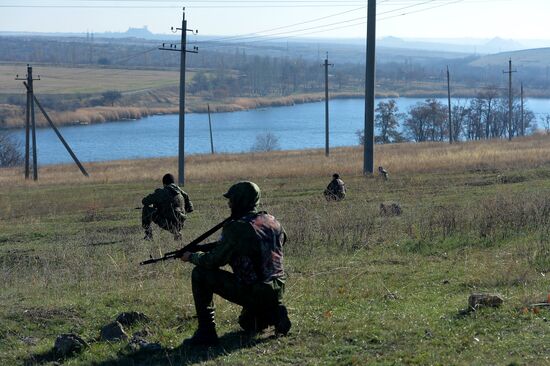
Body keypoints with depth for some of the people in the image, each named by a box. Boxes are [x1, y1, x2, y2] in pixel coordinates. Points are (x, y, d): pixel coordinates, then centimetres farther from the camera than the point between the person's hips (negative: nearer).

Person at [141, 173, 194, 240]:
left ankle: (148, 233, 9)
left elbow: (144, 201, 6)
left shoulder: (160, 192, -2)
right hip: (179, 225, 5)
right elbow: (190, 208, 16)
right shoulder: (181, 192, 10)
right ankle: (177, 233, 23)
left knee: (146, 208, 9)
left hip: (166, 224, -5)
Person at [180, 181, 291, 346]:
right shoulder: (273, 222, 9)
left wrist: (191, 256, 13)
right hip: (277, 292, 8)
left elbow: (213, 261, -9)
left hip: (252, 293, -8)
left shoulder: (236, 228, -13)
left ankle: (206, 332, -2)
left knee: (200, 274, 1)